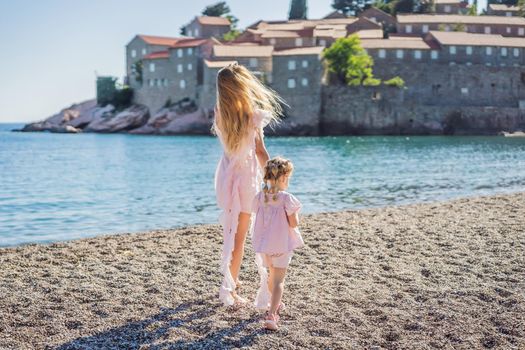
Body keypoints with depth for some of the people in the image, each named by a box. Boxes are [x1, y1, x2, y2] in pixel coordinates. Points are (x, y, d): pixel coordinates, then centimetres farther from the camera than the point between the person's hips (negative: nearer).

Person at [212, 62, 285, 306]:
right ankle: (228, 289, 9)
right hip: (246, 176, -5)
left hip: (225, 174, 5)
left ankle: (232, 280, 33)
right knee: (239, 236, 5)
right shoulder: (253, 115, -17)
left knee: (231, 231, 20)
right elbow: (260, 152, -13)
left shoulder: (219, 114, -3)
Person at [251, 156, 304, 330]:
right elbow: (293, 223, -16)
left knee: (272, 275, 27)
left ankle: (275, 304, 48)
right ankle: (271, 315, -14)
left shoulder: (260, 197, 0)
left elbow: (259, 218, 9)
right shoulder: (286, 198, -17)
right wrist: (295, 213, 2)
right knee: (278, 280, -2)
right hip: (282, 244, -6)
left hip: (264, 244, 6)